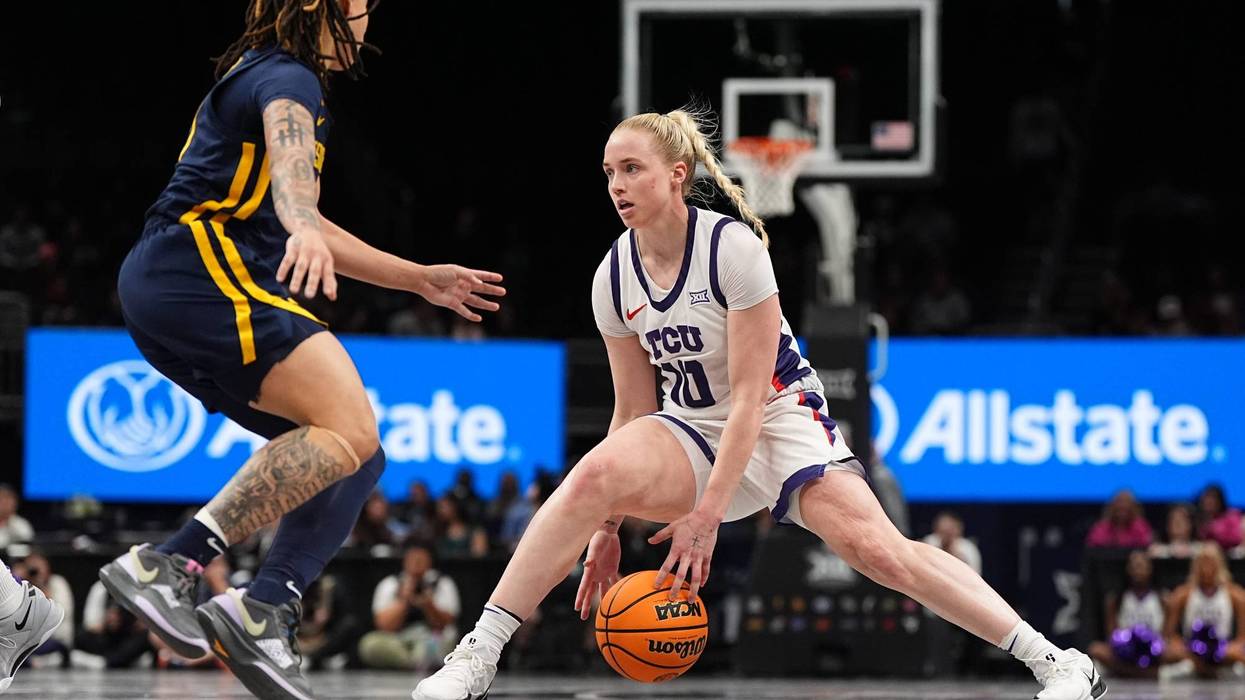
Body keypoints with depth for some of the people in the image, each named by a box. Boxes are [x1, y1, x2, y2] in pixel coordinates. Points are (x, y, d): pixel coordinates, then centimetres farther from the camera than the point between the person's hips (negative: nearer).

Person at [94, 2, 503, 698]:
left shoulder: (261, 78, 29)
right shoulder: (288, 80, -4)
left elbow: (298, 220, 38)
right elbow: (290, 169, -28)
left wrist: (419, 278, 39)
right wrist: (304, 230, -49)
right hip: (202, 272, -11)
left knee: (357, 458, 4)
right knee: (349, 432, -24)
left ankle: (267, 614, -13)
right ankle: (167, 564, -31)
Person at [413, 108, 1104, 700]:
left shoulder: (733, 246, -20)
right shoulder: (614, 278, -4)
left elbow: (749, 394, -20)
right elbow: (633, 412, 3)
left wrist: (706, 513, -25)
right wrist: (608, 524, -3)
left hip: (781, 417, -3)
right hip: (693, 429, 3)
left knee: (875, 548, -25)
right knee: (595, 473, -29)